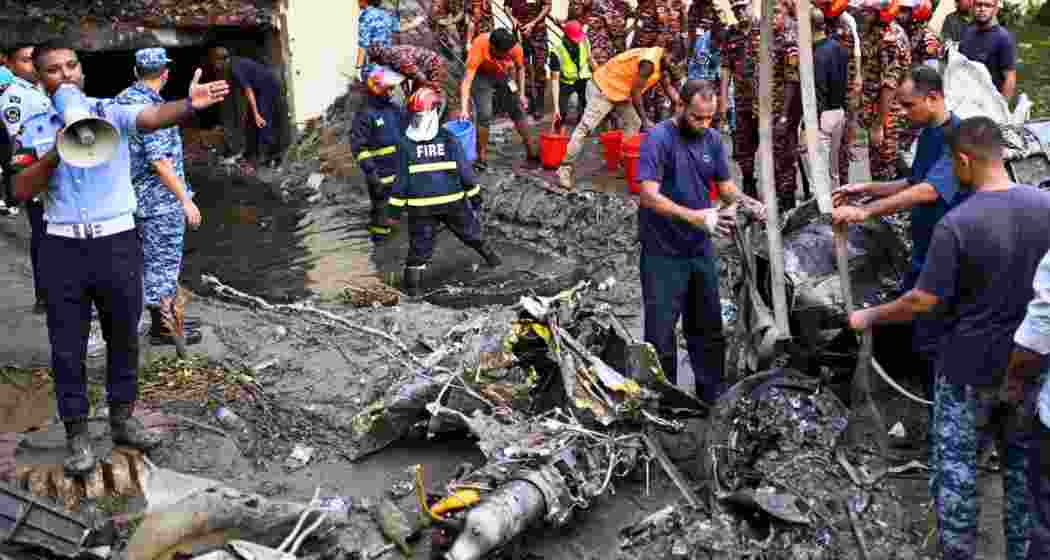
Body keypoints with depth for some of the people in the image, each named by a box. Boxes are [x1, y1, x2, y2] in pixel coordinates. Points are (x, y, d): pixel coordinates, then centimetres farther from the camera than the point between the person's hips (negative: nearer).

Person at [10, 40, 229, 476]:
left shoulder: (111, 112, -1)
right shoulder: (34, 129, 4)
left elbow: (152, 117, -23)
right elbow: (21, 192, -4)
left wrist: (188, 105, -44)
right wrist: (57, 151, -17)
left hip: (117, 242, 0)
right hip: (63, 247, 1)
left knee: (123, 336, 13)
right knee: (67, 346, 7)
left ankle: (122, 419, 30)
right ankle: (77, 433, 20)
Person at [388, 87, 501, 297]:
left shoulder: (449, 140, -3)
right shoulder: (406, 145, -2)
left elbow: (464, 169, 3)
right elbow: (402, 178, 2)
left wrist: (473, 193, 7)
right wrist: (396, 206, 0)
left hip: (453, 202, 1)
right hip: (421, 207, -1)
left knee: (471, 231, 17)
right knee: (420, 245, 1)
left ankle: (489, 255, 41)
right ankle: (413, 282, 12)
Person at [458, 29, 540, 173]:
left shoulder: (515, 47, -27)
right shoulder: (479, 46, -37)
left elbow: (520, 69, -4)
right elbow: (467, 79, -39)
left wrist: (521, 94, -5)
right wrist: (464, 109, -46)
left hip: (503, 75, 3)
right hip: (482, 76, -3)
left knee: (518, 111, 2)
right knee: (484, 116, -15)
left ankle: (531, 152, 14)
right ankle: (482, 157, -2)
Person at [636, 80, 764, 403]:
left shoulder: (713, 139, 2)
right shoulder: (658, 139, -17)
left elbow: (725, 185, 9)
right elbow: (649, 195, -27)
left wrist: (745, 202, -13)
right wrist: (694, 216, -37)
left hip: (701, 249, 6)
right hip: (663, 254, -6)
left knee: (709, 329, 18)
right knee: (661, 335, 2)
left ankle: (713, 398, 33)